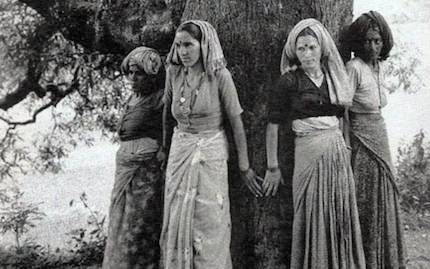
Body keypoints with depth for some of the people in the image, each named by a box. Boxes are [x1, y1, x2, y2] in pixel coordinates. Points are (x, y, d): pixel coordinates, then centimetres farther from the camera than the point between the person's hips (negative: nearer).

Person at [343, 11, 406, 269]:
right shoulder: (354, 68, -16)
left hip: (381, 138, 7)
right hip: (361, 141, -7)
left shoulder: (380, 66, 6)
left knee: (384, 201, 14)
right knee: (366, 205, 1)